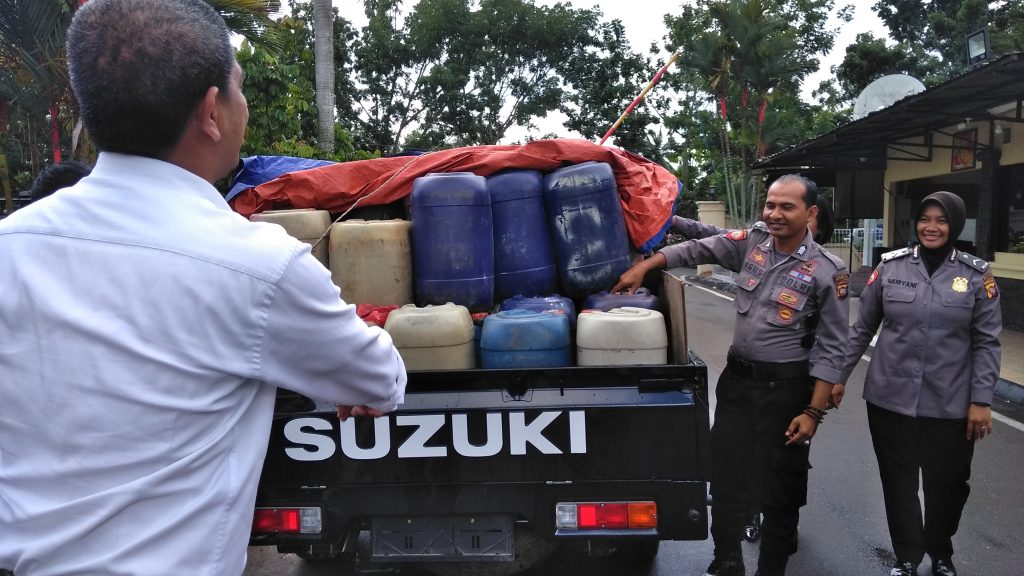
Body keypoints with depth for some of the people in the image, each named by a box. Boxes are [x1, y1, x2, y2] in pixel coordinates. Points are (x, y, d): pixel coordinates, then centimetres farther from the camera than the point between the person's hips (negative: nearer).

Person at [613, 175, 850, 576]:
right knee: (725, 475, 12)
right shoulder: (752, 241, 0)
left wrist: (813, 412, -14)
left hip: (786, 387, -4)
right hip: (736, 378, 5)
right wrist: (642, 267, -4)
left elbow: (831, 348, -12)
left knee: (780, 485, 9)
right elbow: (696, 250, 6)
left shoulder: (828, 272, -13)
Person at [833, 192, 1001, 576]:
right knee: (898, 482, 11)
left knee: (948, 483, 13)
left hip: (950, 404, 0)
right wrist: (838, 375, 5)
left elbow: (987, 342, 0)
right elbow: (863, 328, 5)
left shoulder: (977, 275, -2)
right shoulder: (890, 266, -1)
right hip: (890, 397, 0)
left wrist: (981, 400, -5)